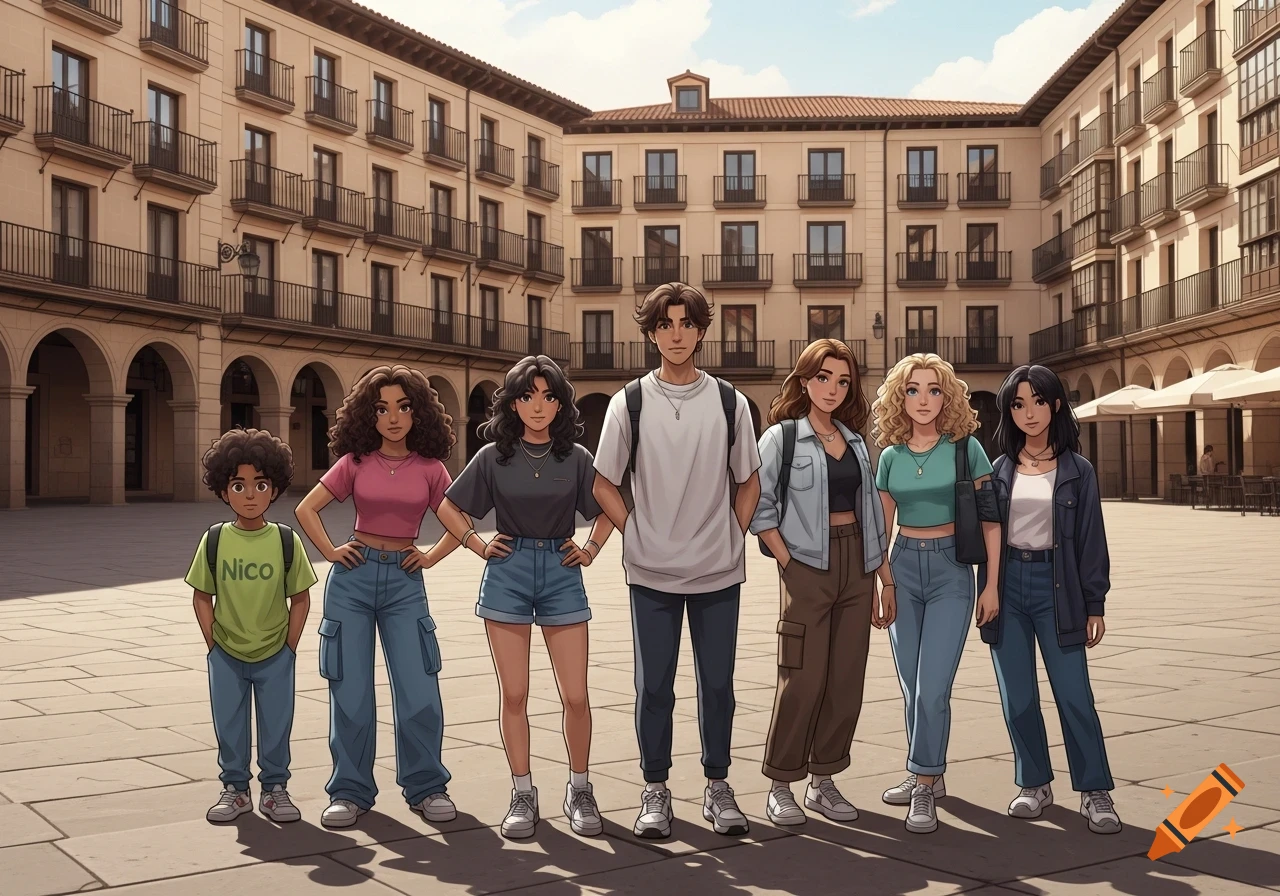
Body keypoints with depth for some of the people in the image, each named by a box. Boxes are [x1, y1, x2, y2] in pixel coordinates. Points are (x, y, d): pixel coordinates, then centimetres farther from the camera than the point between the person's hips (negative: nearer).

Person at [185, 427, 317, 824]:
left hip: (275, 655, -1)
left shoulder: (286, 541, -8)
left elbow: (300, 598, -2)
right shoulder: (215, 540, -6)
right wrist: (213, 643, -4)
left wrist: (289, 646, -3)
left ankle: (275, 788, 24)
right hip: (226, 655, 1)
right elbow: (202, 597, 0)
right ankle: (234, 788, 27)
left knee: (276, 725, 9)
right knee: (228, 725, 11)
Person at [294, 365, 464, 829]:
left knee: (419, 691, -4)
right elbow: (306, 509, 7)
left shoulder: (429, 468, 3)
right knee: (350, 691, 2)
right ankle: (350, 790, 15)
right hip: (354, 577, 0)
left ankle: (427, 787, 12)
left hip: (404, 580, 0)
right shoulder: (355, 462, 3)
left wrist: (431, 556, 1)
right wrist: (330, 552, -2)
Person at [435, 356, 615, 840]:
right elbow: (448, 508, 12)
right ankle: (523, 794, 15)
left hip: (561, 572, 0)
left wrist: (590, 548, 5)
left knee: (576, 695, -1)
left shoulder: (576, 458, 2)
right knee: (513, 695, 3)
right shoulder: (493, 456, 2)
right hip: (508, 572, 0)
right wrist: (479, 546, 2)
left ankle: (579, 790, 17)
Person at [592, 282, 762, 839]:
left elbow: (749, 483, 10)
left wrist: (733, 537, 3)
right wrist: (637, 535, -1)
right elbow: (604, 484, 4)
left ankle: (717, 785, 23)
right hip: (651, 573, -1)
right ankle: (655, 790, 19)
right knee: (653, 687, 6)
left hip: (718, 571, 1)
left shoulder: (730, 403, 1)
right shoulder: (630, 403, -2)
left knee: (717, 684, 8)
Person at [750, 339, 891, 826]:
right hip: (808, 565, -5)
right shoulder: (782, 435, -2)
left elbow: (870, 509, 15)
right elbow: (759, 506, -6)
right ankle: (780, 786, 7)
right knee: (803, 680, -5)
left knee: (847, 680, 6)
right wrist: (786, 560, -11)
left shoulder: (855, 440, 14)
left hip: (856, 564, 6)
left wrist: (878, 577, 10)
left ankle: (823, 781, 18)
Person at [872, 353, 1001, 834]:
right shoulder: (891, 456, 5)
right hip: (903, 567, 4)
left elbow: (990, 521, -2)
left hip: (951, 569, -4)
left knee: (933, 686, -10)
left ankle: (925, 785, 0)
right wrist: (880, 579, 8)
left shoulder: (965, 448, -4)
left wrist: (991, 585, -5)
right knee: (911, 685, 9)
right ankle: (926, 774, 24)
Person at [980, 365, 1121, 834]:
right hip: (1008, 584, 2)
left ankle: (1095, 792, 6)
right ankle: (1034, 784, 20)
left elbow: (1091, 541, 2)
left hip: (1056, 584, -2)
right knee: (1017, 698, 5)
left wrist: (1094, 606, -2)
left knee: (1074, 694, -5)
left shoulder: (1077, 470, 2)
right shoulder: (999, 469, 8)